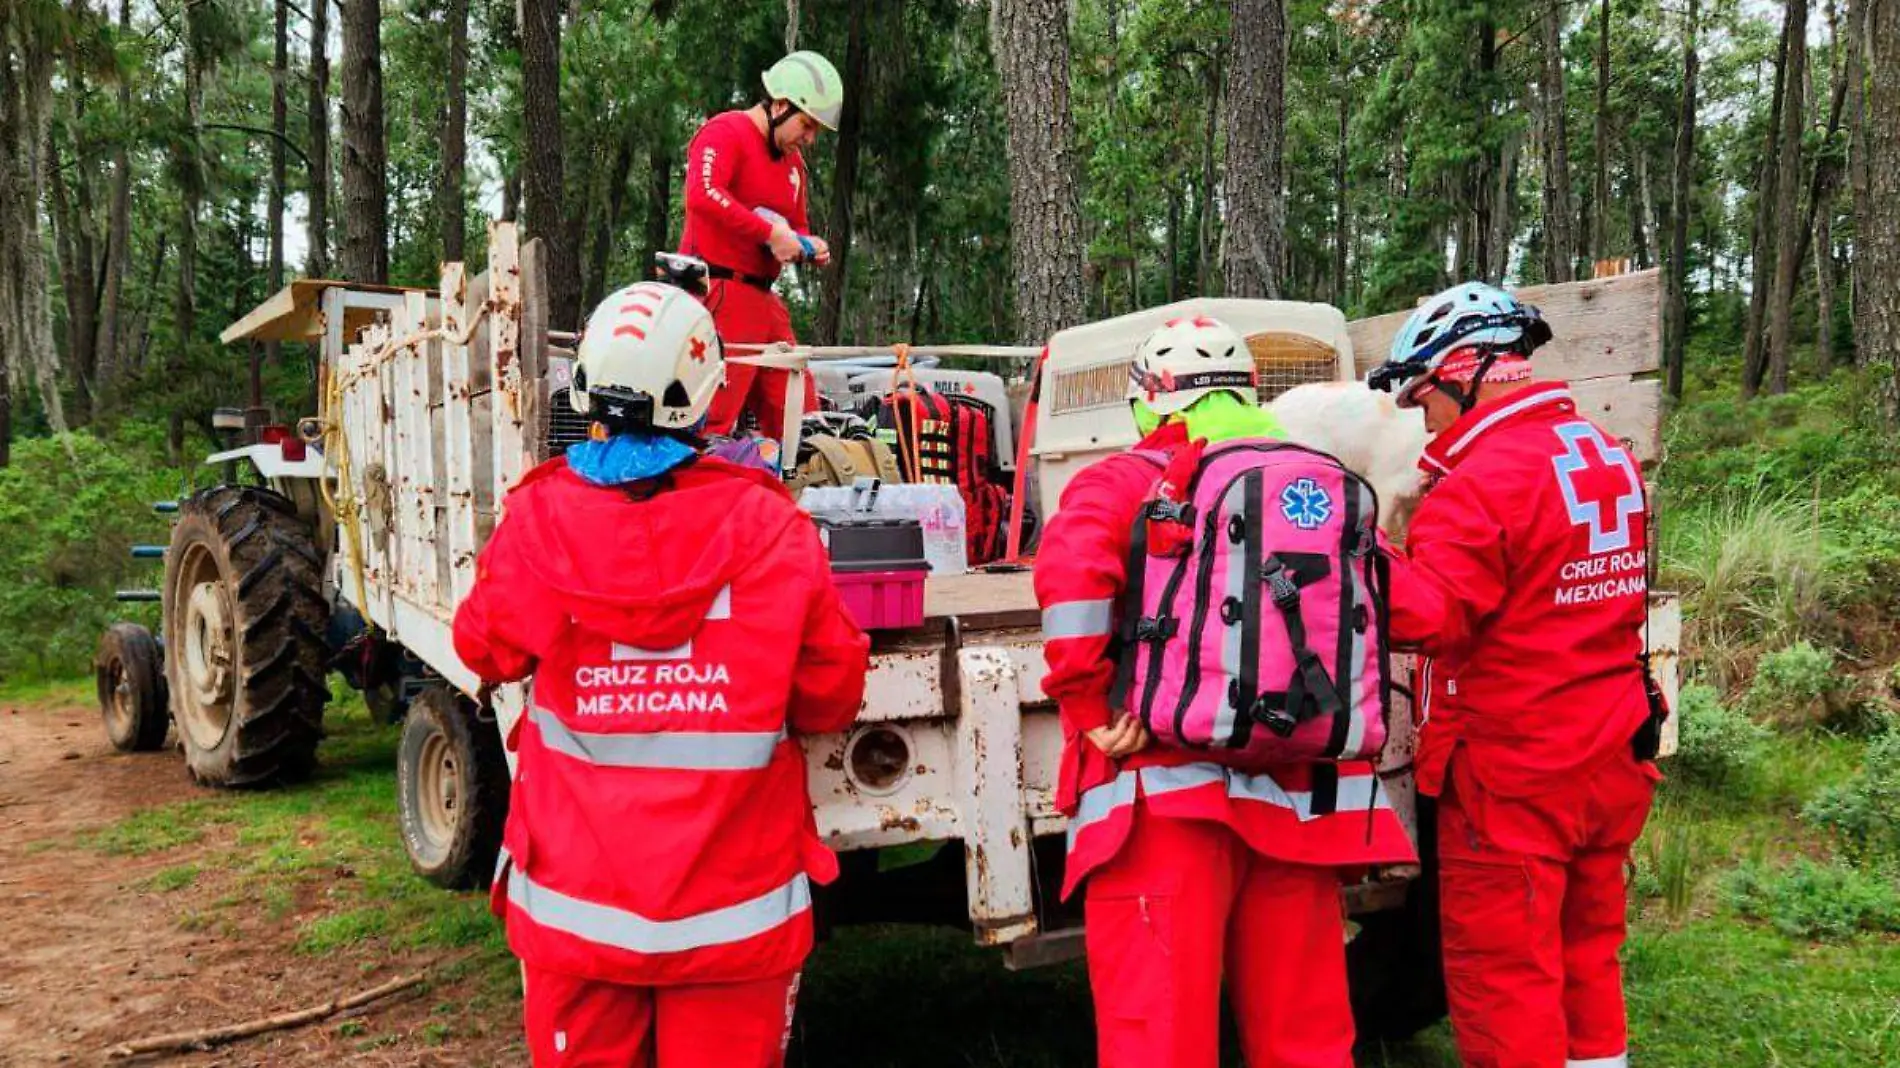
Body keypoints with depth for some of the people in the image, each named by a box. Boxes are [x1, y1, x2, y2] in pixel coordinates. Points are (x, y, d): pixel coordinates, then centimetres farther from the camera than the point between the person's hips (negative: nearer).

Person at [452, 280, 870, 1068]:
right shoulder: (764, 522, -12)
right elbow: (831, 696, -5)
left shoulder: (541, 517, -10)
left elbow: (488, 652, 7)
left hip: (575, 895, 1)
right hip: (731, 900, -1)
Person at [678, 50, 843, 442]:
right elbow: (702, 195, -24)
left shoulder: (793, 160, 21)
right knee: (713, 420, -12)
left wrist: (809, 247, 9)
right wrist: (770, 233, -21)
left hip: (763, 299, 9)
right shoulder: (725, 132, -6)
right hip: (720, 295, -9)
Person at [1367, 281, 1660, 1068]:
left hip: (1511, 774, -8)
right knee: (1586, 959, 20)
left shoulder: (1482, 479, -19)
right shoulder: (1610, 458, 8)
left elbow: (1429, 615, -27)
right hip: (1611, 762, 8)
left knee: (1502, 979, 3)